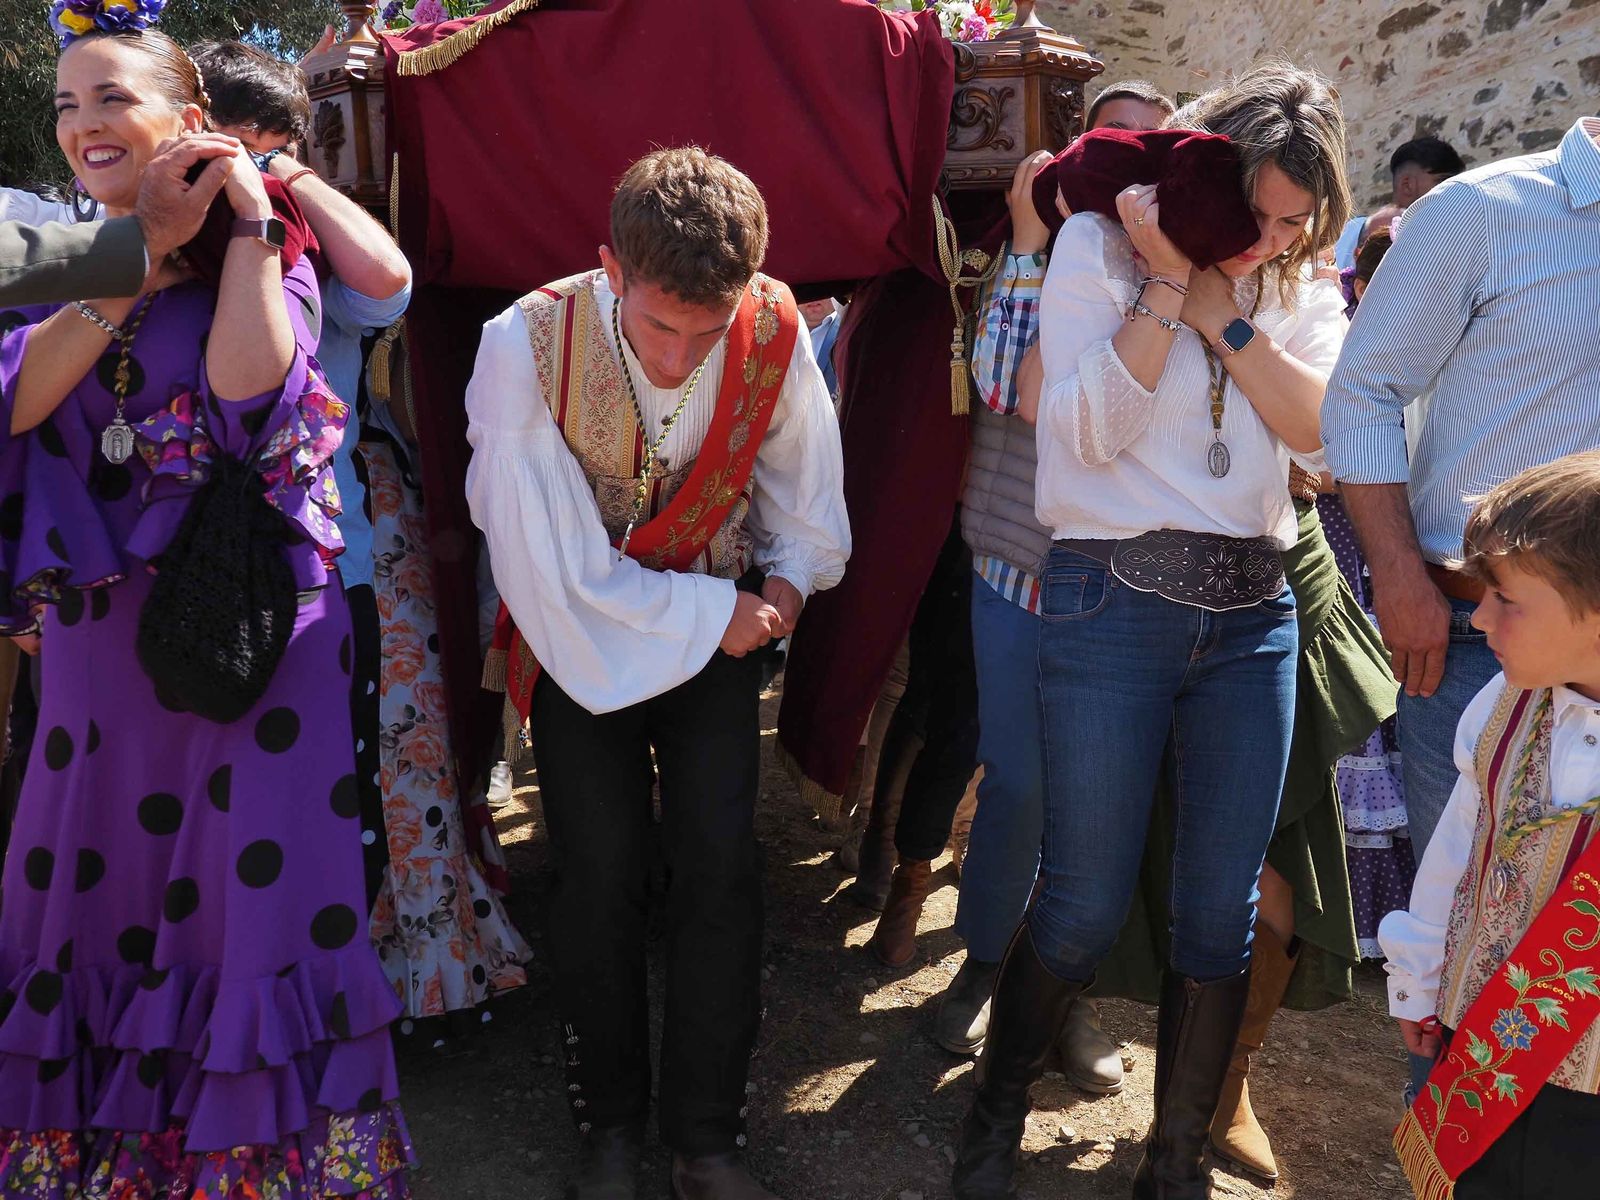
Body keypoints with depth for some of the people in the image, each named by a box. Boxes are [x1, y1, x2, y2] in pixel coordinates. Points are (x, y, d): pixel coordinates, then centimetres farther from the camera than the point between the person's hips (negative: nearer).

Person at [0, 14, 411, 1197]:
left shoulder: (269, 249, -2)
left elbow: (247, 388, -22)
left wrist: (246, 223, -15)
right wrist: (136, 274, -11)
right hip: (102, 630, 5)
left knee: (255, 873, 3)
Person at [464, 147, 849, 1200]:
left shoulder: (777, 333, -16)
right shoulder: (526, 344, -25)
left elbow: (805, 488, 5)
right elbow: (556, 564, -22)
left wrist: (786, 579, -9)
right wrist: (714, 616, -18)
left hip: (721, 627, 2)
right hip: (581, 634, -2)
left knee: (723, 871, -2)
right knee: (603, 875, 0)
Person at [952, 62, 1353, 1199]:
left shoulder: (1301, 286, 12)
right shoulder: (1102, 244, 0)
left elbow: (1316, 426, -4)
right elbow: (1089, 430, -10)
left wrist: (1218, 305, -9)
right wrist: (1167, 281, -11)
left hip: (1253, 608, 4)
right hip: (1116, 600, -4)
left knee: (1222, 913, 7)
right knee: (1086, 906, 1)